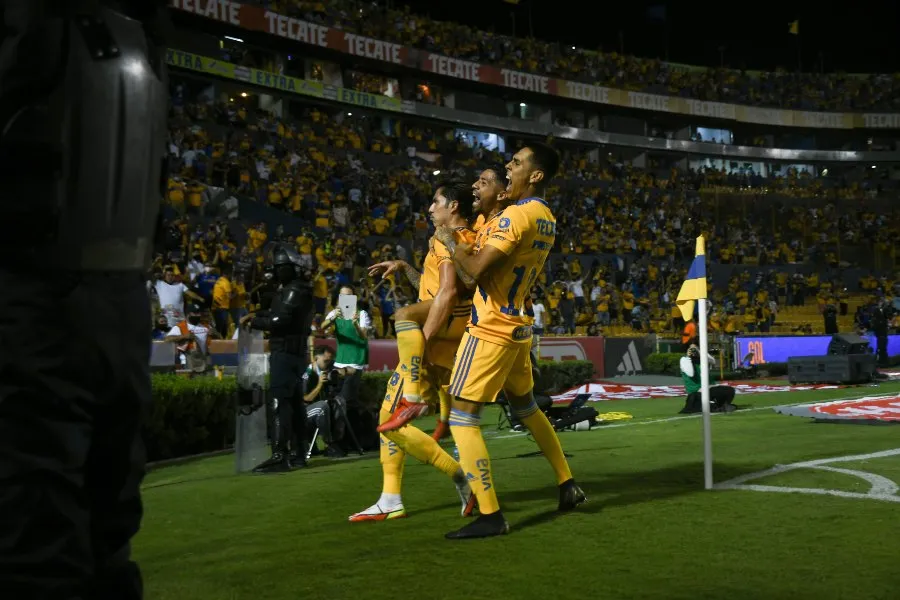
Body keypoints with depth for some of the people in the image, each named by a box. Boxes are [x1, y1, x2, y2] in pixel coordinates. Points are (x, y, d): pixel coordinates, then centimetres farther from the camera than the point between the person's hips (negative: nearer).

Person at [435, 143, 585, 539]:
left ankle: (490, 516, -4)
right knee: (526, 408, 24)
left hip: (491, 330, -9)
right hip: (519, 327, 9)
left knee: (462, 419, -5)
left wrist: (449, 241, -7)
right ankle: (567, 485, 31)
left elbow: (476, 270, -23)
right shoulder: (547, 218, 9)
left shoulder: (516, 215, -19)